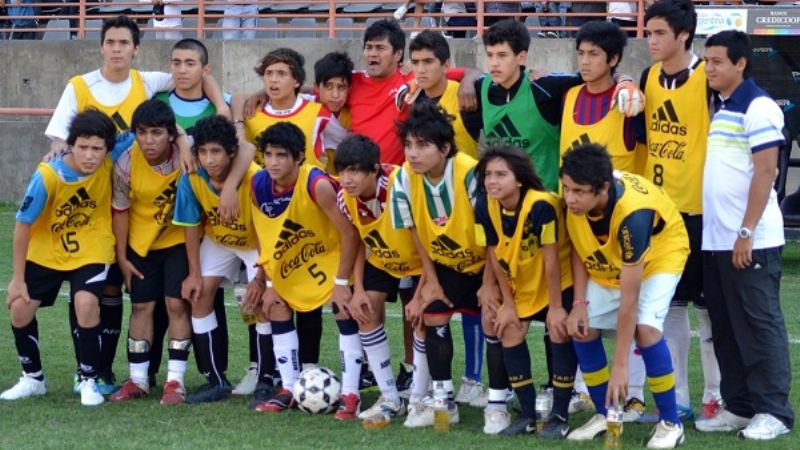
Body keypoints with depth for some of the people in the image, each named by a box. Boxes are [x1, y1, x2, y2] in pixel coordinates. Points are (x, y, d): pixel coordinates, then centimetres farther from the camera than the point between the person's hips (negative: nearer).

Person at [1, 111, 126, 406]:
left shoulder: (108, 161, -21)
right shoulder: (47, 176, -26)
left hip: (92, 251, -1)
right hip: (46, 252, 1)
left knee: (86, 304, -25)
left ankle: (89, 382, -7)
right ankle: (33, 379, 21)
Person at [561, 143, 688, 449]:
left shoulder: (632, 214, -42)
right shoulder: (575, 201, -26)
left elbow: (628, 298, -39)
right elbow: (578, 246, -3)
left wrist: (620, 365, -37)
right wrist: (579, 303, -14)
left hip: (660, 254, -6)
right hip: (606, 261, 6)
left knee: (645, 328, -27)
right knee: (582, 329, -7)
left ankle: (670, 423, -13)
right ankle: (605, 415, 10)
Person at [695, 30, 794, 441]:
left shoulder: (758, 109, -11)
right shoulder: (718, 109, 14)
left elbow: (765, 172, -16)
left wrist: (746, 232, -19)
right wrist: (715, 229, 12)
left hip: (751, 240, -8)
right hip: (715, 239, 8)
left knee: (760, 325, -3)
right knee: (726, 328, 10)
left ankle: (773, 411, 2)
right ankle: (738, 406, 17)